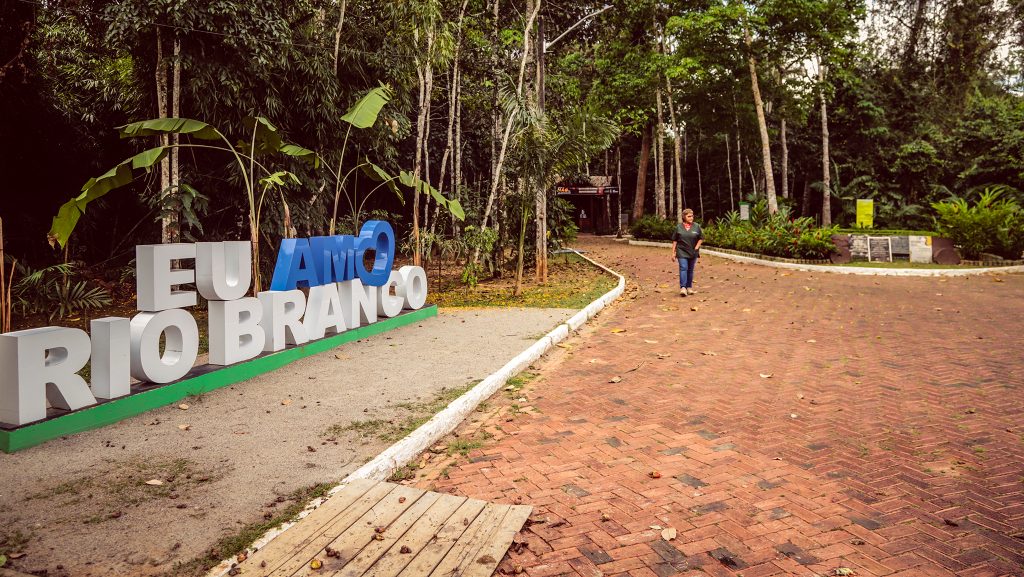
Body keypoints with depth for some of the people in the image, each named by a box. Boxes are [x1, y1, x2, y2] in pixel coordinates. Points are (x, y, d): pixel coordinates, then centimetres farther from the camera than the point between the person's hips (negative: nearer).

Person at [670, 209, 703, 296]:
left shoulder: (696, 226, 3)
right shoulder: (679, 227, 1)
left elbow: (701, 238, 10)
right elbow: (674, 240, 4)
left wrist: (697, 247, -3)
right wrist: (673, 252, 1)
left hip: (693, 252, 2)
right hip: (682, 252, -2)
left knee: (690, 270, 10)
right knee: (683, 268, -13)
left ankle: (689, 287, 20)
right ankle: (683, 288, -19)